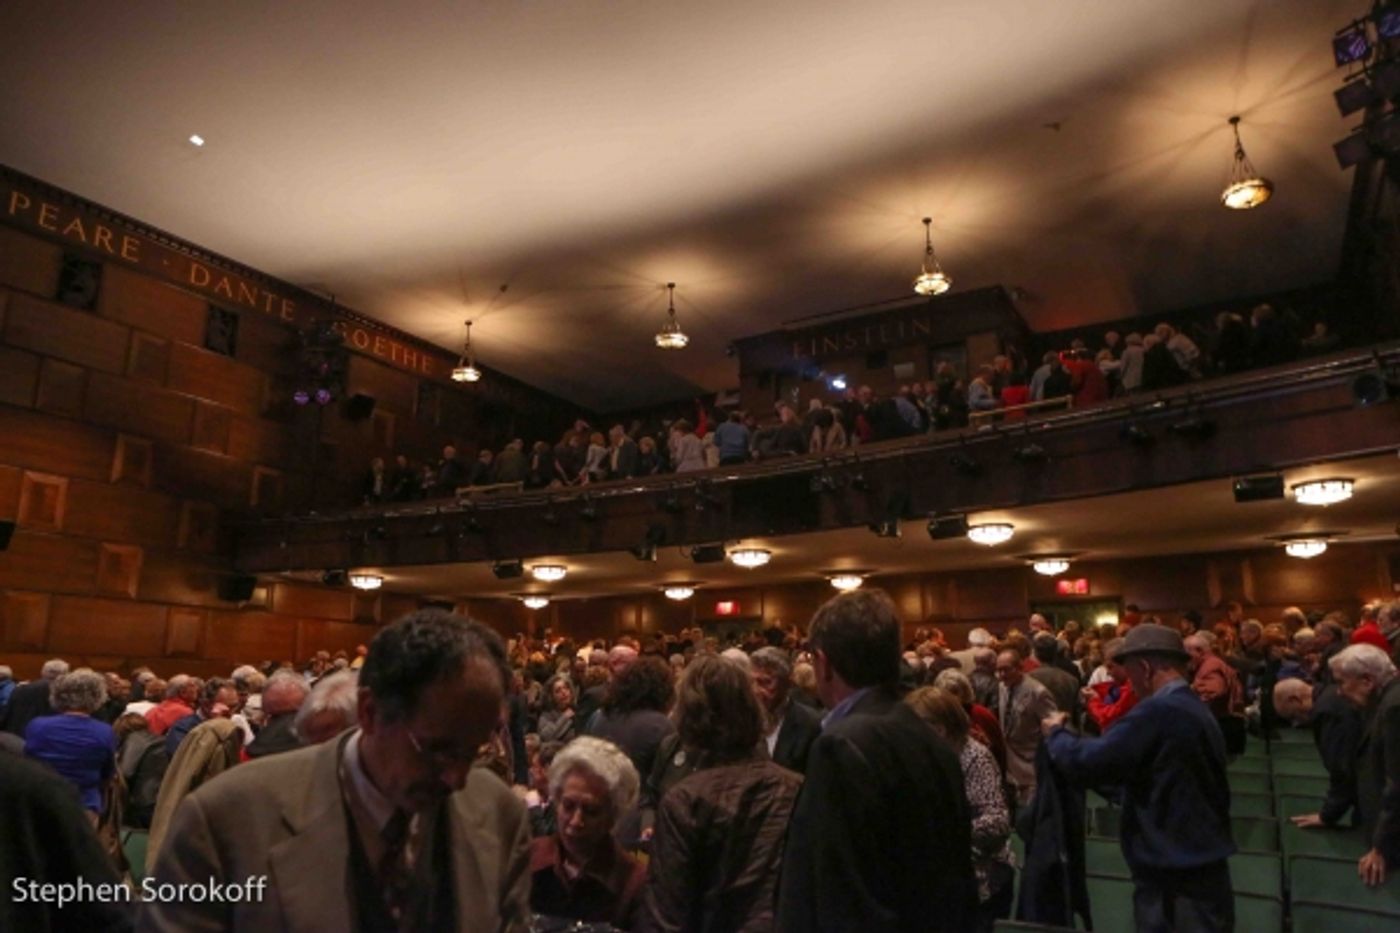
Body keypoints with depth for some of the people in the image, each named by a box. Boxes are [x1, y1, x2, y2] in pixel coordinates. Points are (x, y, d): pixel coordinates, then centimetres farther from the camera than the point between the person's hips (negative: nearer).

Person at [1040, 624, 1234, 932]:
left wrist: (1055, 733, -4)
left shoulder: (1158, 712, -22)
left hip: (1175, 882, -9)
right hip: (1203, 872, 9)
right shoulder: (1198, 710, 10)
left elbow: (1086, 762, -21)